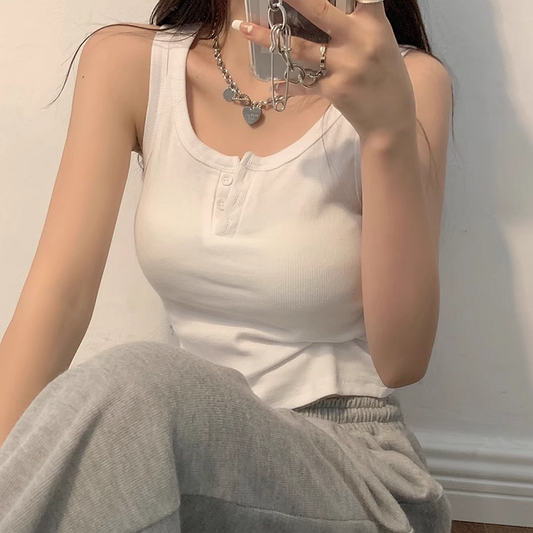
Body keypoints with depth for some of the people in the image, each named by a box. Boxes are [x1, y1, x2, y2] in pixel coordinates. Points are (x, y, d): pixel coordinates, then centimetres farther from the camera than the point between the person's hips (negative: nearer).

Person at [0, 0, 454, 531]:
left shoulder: (407, 81, -8)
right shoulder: (127, 60, -1)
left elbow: (402, 360, -14)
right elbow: (58, 293, -8)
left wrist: (390, 130, -25)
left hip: (356, 462, -2)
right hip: (191, 445, 3)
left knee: (131, 394, -31)